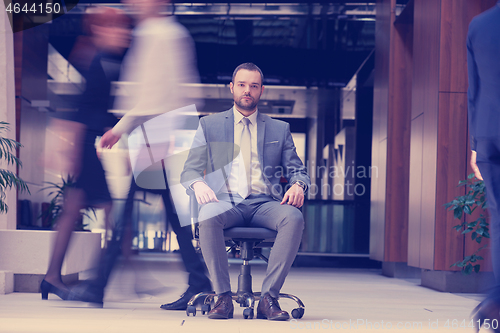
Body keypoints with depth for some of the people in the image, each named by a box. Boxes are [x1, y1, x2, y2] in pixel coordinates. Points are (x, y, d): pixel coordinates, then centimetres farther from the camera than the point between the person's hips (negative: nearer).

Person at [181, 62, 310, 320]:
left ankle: (269, 298, -28)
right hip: (225, 201, -1)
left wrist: (298, 185, -9)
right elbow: (189, 170, 10)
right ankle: (223, 297, -27)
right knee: (208, 218, -37)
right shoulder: (209, 125, 17)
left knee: (294, 218, -33)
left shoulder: (280, 129, 20)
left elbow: (297, 170, 17)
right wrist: (198, 184, -15)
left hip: (265, 204, 1)